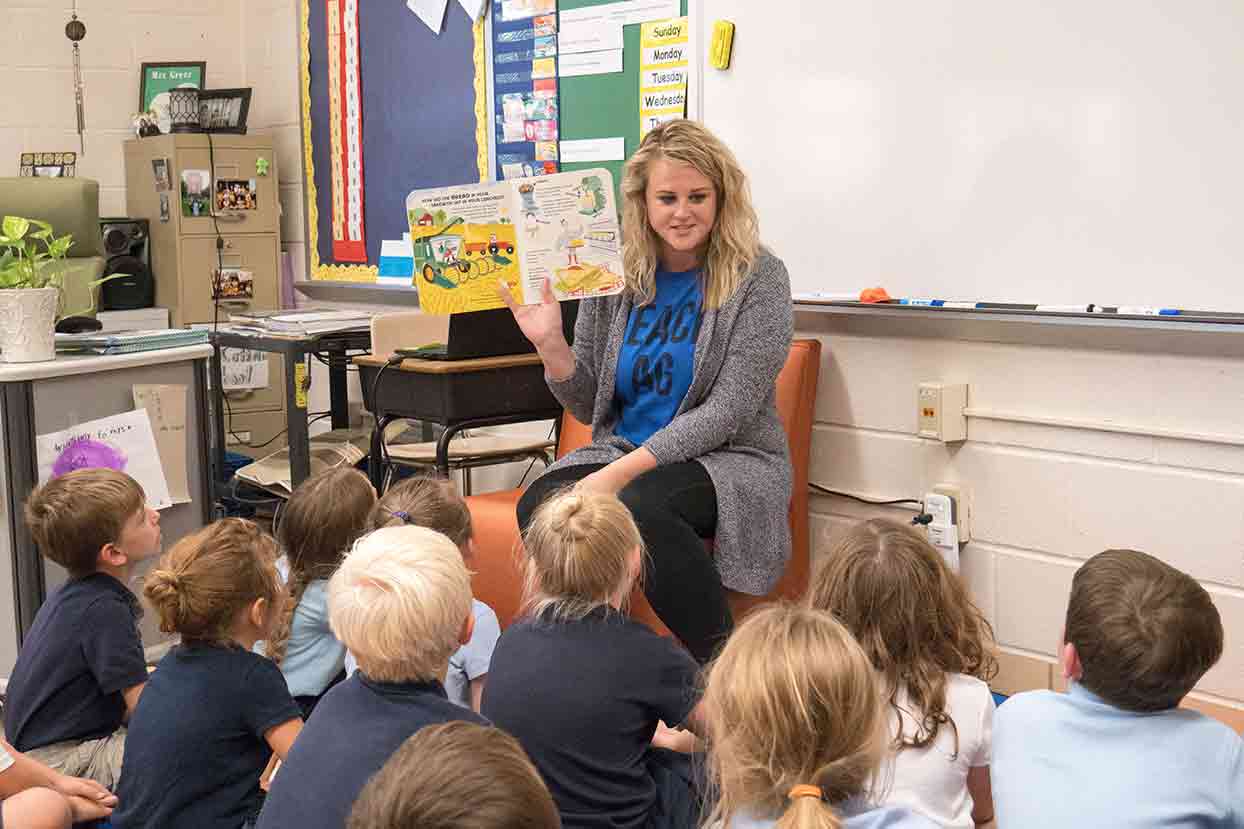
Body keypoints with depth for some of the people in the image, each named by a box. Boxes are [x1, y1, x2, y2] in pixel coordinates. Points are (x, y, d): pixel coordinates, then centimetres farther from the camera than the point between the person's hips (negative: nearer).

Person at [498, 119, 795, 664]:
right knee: (541, 505, -27)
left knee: (640, 505, -36)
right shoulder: (614, 276, 5)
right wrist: (550, 344, -8)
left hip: (730, 460, -4)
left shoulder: (758, 278, -7)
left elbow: (729, 410, -14)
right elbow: (591, 407, 11)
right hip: (624, 451, 4)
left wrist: (624, 471, -22)